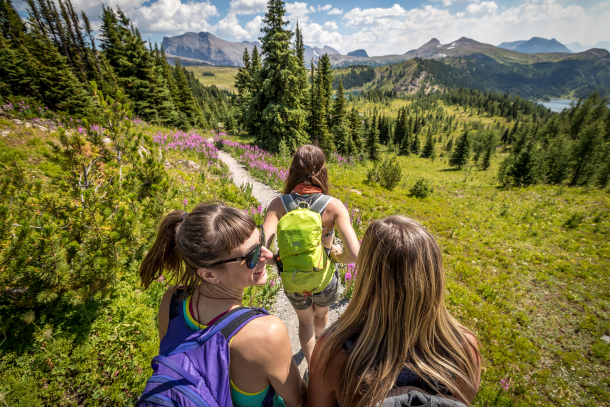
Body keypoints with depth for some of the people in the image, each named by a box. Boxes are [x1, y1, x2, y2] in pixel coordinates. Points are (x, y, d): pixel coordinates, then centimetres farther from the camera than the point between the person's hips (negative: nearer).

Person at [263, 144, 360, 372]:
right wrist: (336, 255, -9)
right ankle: (316, 339, 71)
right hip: (325, 281, 1)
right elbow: (355, 254, -29)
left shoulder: (279, 205, -21)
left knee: (304, 320, 34)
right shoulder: (333, 206, -24)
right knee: (321, 313, 38)